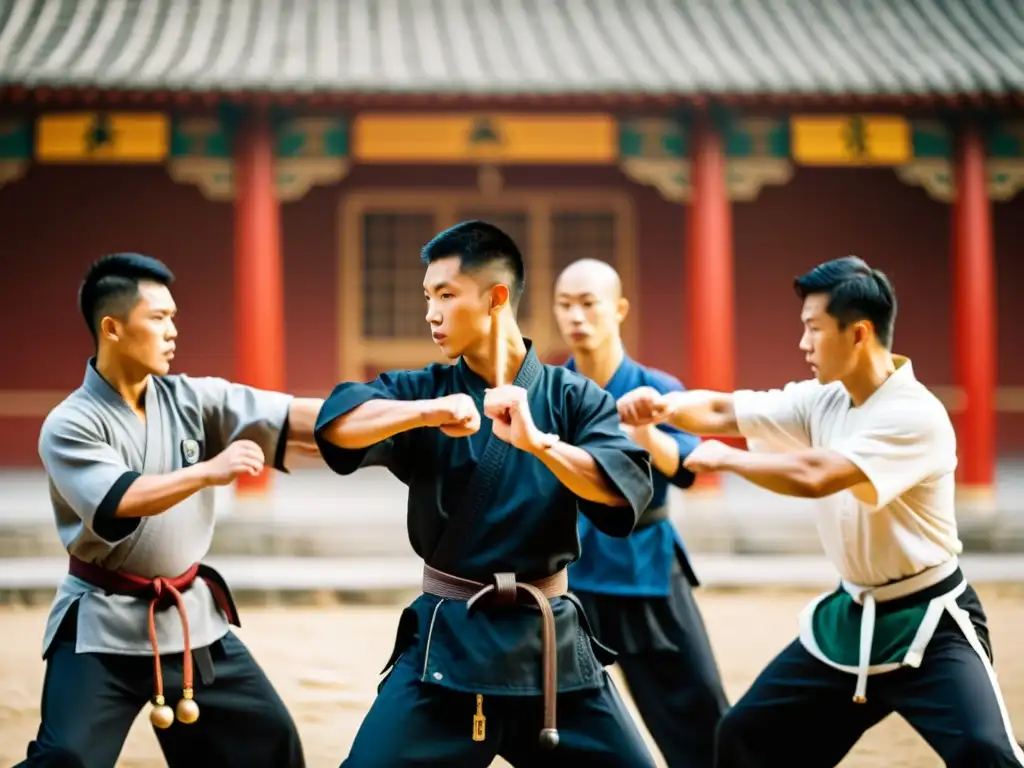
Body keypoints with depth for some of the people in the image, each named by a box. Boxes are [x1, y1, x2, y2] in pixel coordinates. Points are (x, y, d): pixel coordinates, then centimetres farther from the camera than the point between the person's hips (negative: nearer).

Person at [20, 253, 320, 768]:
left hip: (191, 617, 5)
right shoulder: (69, 426, -13)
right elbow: (117, 502, -28)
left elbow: (292, 419, -10)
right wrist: (208, 472, -35)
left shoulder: (193, 400, 0)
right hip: (102, 627, -5)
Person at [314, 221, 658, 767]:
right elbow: (338, 422, -19)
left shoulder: (573, 397, 1)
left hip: (552, 640, 1)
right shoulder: (420, 391, 1)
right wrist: (428, 411, -36)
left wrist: (537, 440, -27)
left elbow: (628, 486, -14)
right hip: (447, 641, 0)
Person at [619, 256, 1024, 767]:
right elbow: (722, 410, 0)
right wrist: (664, 407, -22)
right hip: (850, 616, 8)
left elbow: (814, 475, -34)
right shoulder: (821, 401, 1)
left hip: (928, 623, -8)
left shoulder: (915, 415, -24)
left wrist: (724, 458, -20)